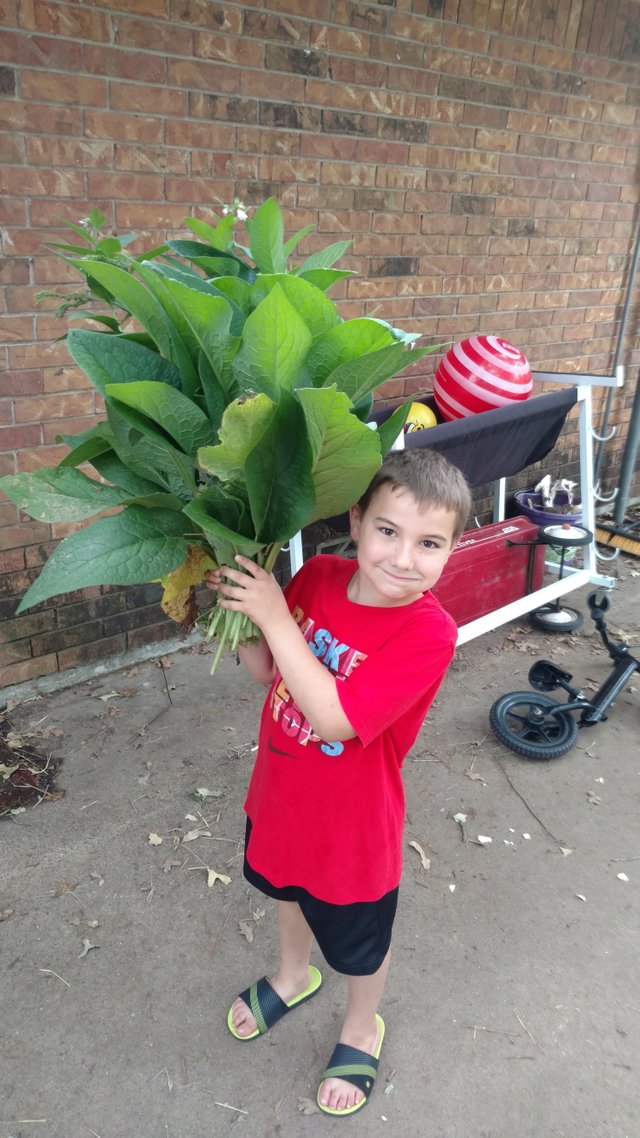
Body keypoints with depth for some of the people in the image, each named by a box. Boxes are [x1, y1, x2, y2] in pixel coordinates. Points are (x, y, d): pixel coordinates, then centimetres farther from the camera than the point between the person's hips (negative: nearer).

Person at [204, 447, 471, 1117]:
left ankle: (361, 1028, 56)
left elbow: (333, 717, -36)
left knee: (359, 940, 23)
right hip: (282, 795, 6)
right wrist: (236, 608, -20)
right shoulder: (316, 576, -15)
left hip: (351, 823, -5)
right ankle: (293, 975, 66)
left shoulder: (429, 632, -31)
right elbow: (266, 672, -3)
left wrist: (275, 615, -36)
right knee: (287, 891, 33)